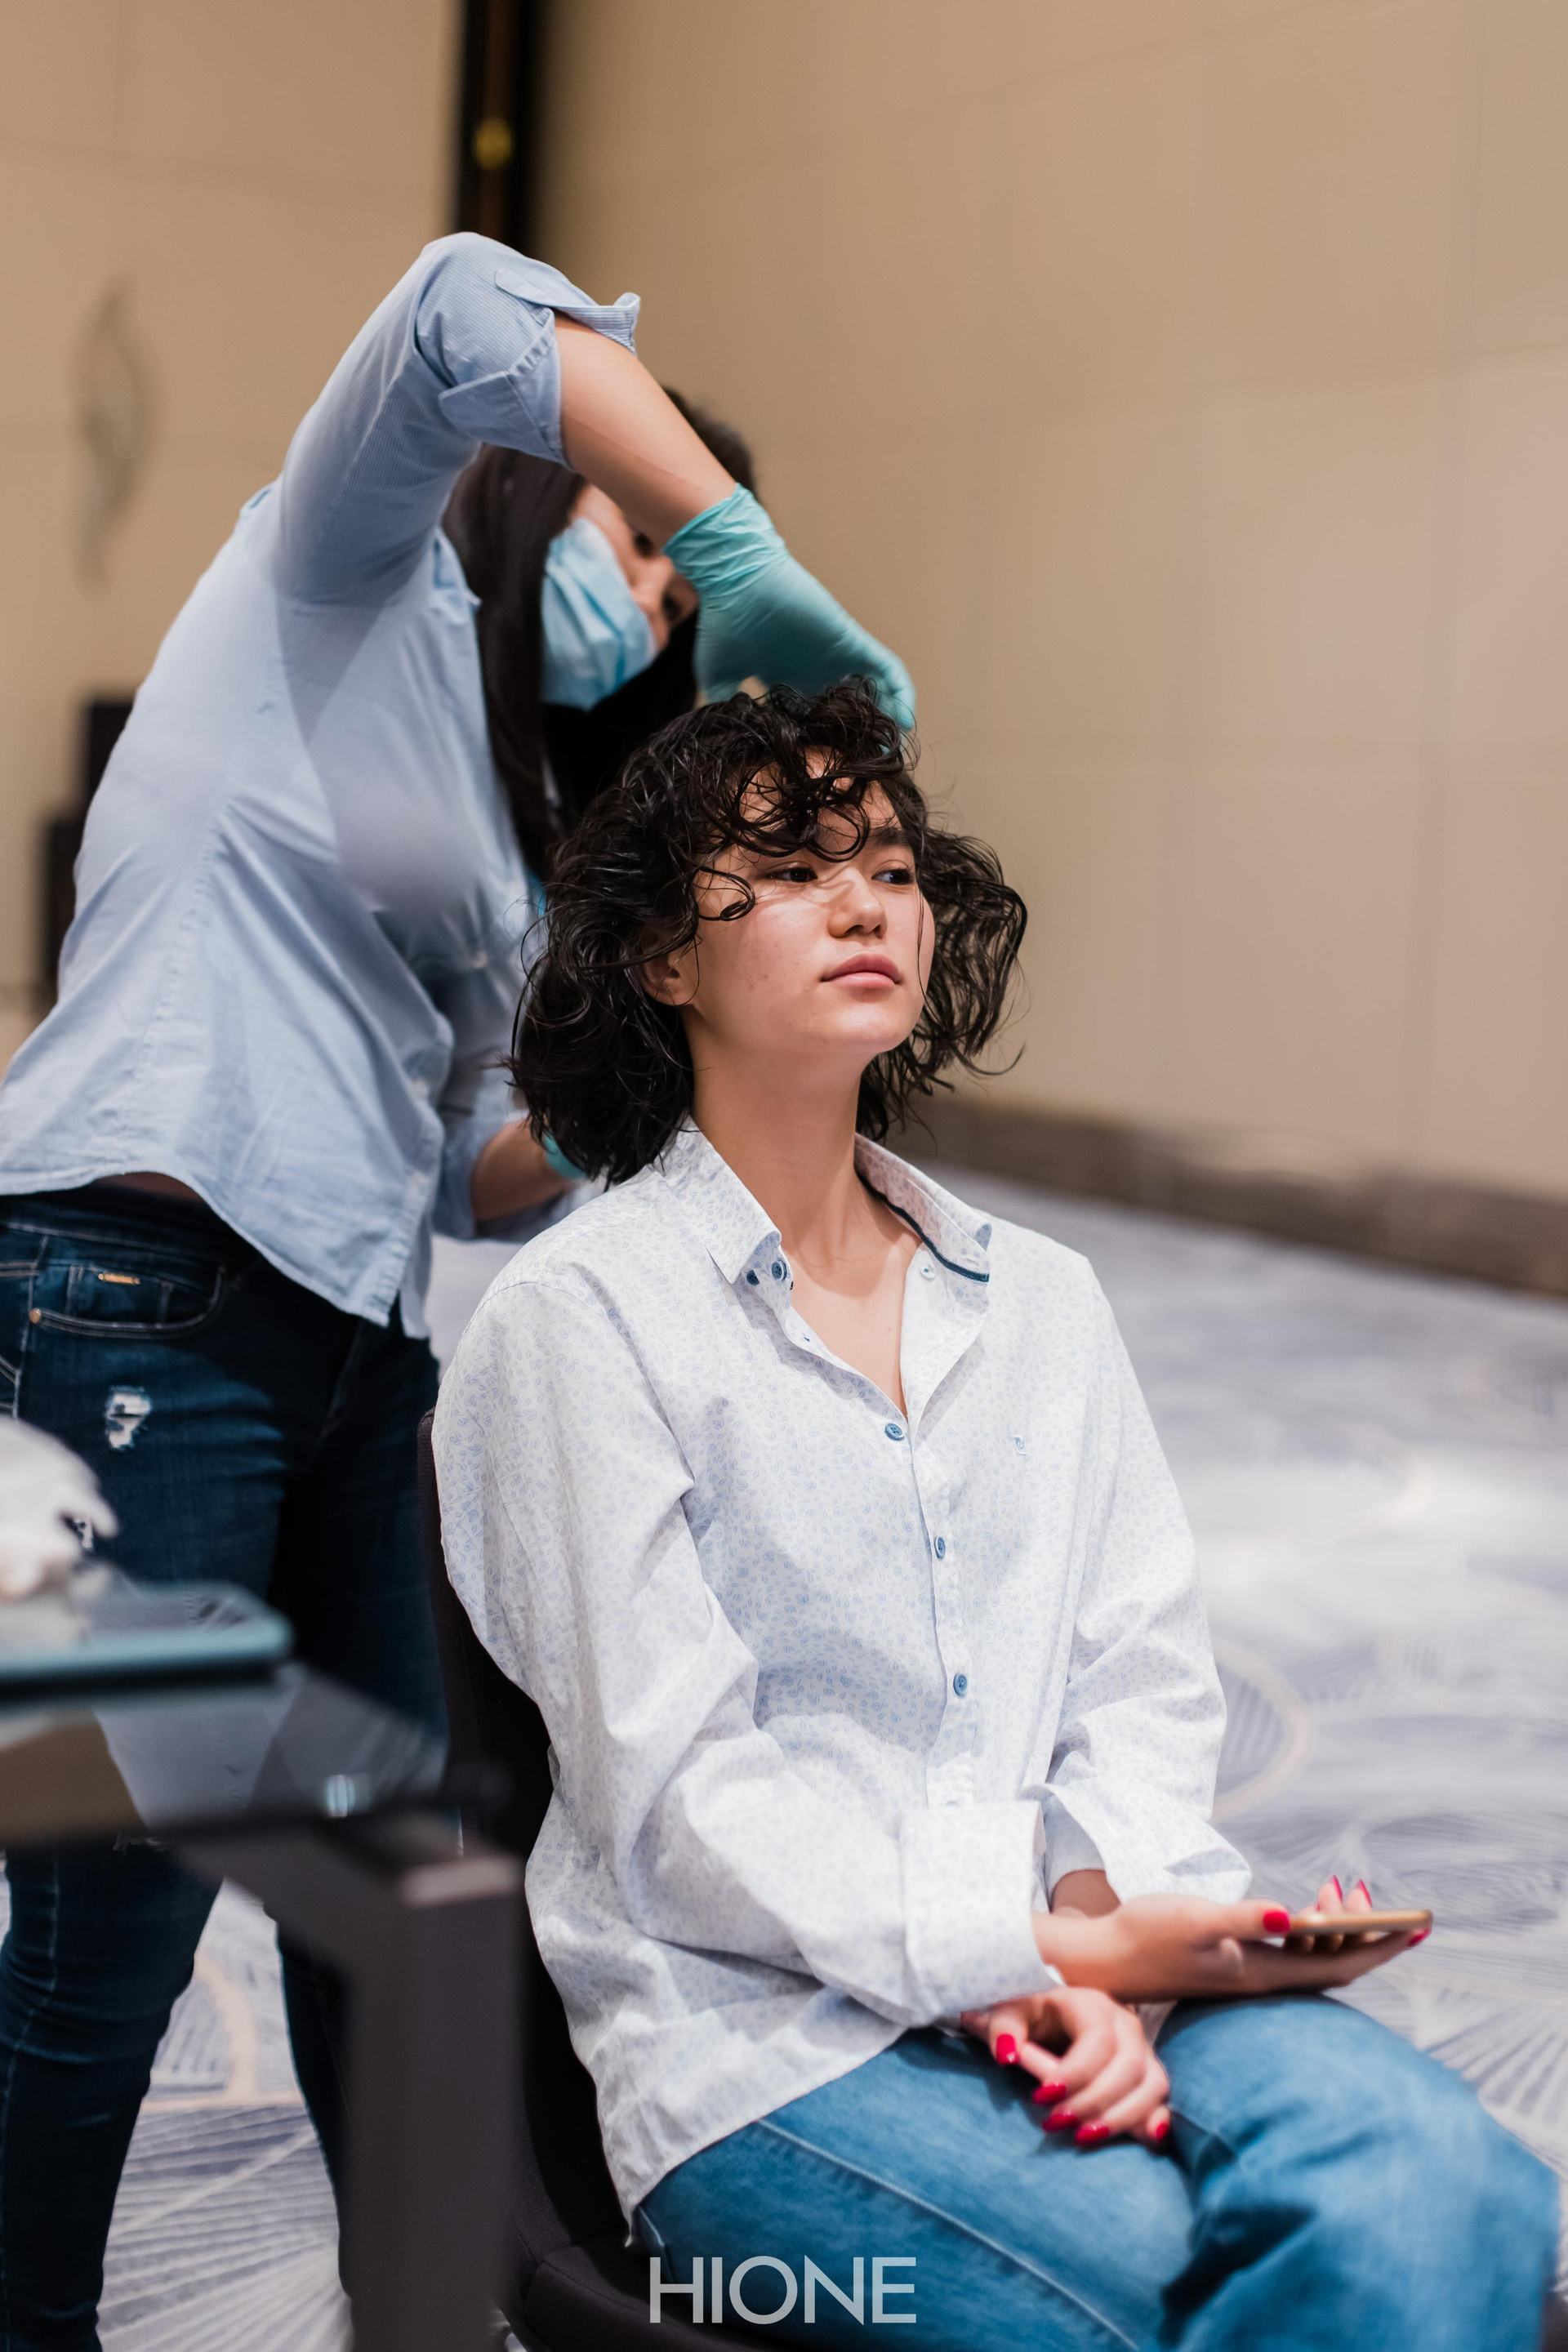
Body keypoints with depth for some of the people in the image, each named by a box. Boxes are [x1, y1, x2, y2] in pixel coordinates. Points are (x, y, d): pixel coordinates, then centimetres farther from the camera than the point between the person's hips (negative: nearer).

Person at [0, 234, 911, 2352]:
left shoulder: (512, 831, 24)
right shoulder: (347, 581, 3)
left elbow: (476, 1164, 18)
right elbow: (469, 321, -18)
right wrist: (750, 550, -17)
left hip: (352, 1335, 9)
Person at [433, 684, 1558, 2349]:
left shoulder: (1043, 1300, 16)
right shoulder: (576, 1321, -2)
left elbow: (1146, 1678, 10)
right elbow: (676, 1797, -8)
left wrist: (1101, 1957, -10)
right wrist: (1041, 1955, -14)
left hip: (1062, 1980, 5)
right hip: (764, 2027, -4)